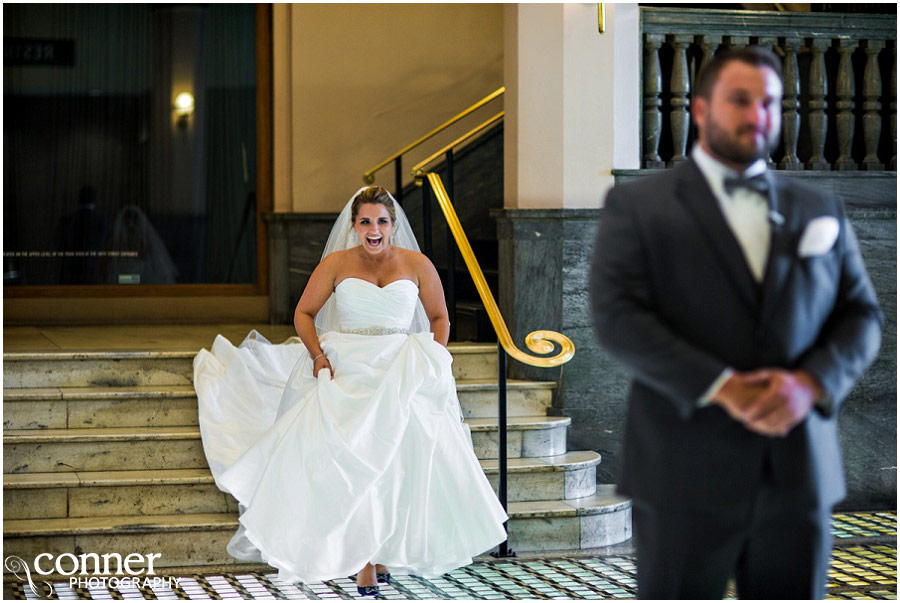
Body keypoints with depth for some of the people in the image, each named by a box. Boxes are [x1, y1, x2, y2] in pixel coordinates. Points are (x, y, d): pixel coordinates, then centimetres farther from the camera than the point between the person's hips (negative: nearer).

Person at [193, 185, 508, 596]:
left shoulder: (417, 265, 6)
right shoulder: (337, 263, 5)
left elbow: (439, 318, 18)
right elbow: (304, 313, 11)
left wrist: (433, 363, 4)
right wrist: (317, 354, -5)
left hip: (401, 373, 0)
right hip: (346, 370, 0)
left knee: (400, 462, -16)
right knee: (353, 461, -17)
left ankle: (386, 550, 3)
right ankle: (363, 560, -12)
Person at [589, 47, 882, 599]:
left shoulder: (821, 211, 16)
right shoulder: (636, 206, 4)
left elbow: (862, 315, 11)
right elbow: (618, 317, -7)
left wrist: (811, 383, -10)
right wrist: (722, 388, -17)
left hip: (800, 472, 4)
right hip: (685, 475, -3)